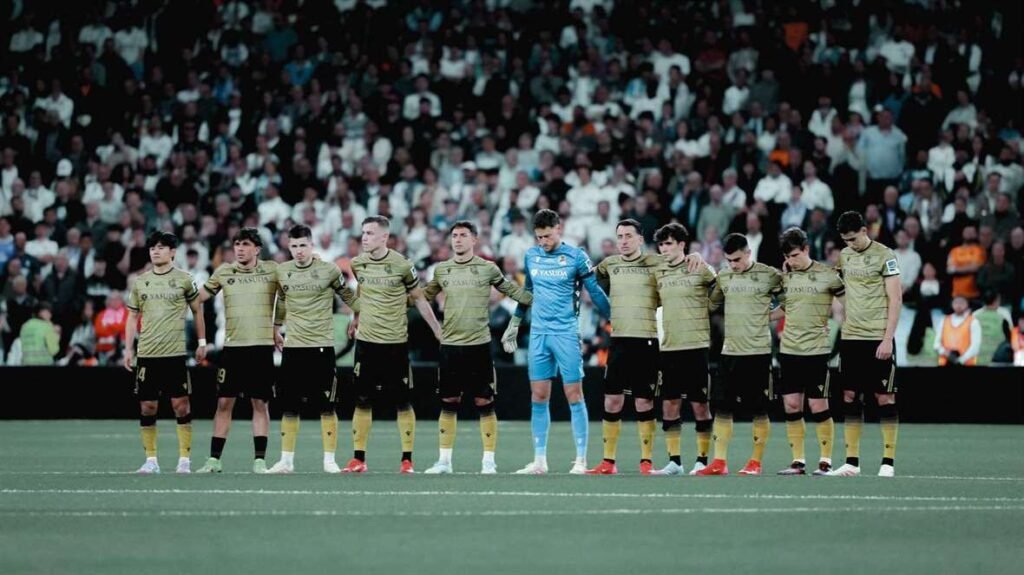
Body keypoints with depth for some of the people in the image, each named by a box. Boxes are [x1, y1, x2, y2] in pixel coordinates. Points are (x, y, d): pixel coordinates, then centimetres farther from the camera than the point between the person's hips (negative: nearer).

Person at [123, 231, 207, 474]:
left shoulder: (184, 279, 2)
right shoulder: (140, 281, 10)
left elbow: (197, 311, 11)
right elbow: (133, 316, 14)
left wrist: (202, 342, 7)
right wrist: (128, 349, 8)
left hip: (175, 353, -3)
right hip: (146, 354, 3)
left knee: (180, 404, -5)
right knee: (147, 406, 2)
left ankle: (185, 459, 2)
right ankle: (151, 460, 9)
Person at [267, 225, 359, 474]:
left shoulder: (329, 270, -3)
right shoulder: (281, 272, 7)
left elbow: (349, 297, 9)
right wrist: (274, 328, 25)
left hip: (322, 347, -3)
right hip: (292, 347, 3)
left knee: (327, 407, -3)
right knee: (288, 407, 4)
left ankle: (330, 460, 4)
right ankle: (286, 460, 12)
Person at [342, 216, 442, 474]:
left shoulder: (401, 265, -8)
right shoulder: (357, 264, 2)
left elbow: (419, 299, 3)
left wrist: (438, 331, 4)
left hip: (395, 343, -3)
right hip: (366, 341, 3)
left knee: (403, 403, 0)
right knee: (362, 401, 3)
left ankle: (407, 460, 6)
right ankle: (358, 459, 8)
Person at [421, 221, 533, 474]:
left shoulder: (487, 268, 2)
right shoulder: (441, 270, 9)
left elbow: (511, 290, 11)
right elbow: (424, 296, 21)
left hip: (479, 344, -2)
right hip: (450, 345, 2)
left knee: (484, 402, -3)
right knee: (448, 403, 5)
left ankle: (489, 461, 4)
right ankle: (444, 460, 11)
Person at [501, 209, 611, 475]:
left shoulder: (575, 256, -5)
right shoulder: (531, 256, 9)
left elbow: (595, 292, -1)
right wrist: (514, 324, 25)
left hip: (566, 333, -4)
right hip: (538, 333, 4)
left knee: (574, 395, -4)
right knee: (538, 397, 4)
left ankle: (581, 460, 0)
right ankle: (539, 460, 9)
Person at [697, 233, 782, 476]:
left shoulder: (769, 275, -4)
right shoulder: (724, 277, 9)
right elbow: (711, 304, 20)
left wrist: (773, 314, -4)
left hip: (758, 351, -4)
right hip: (730, 350, 4)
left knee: (759, 409, 0)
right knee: (722, 407, 0)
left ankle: (756, 462, 7)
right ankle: (719, 462, 3)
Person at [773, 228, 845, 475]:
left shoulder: (827, 275, -5)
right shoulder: (785, 277, 8)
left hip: (816, 350, -4)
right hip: (789, 350, 4)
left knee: (818, 406, -4)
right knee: (791, 406, 2)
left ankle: (826, 461, 6)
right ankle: (798, 462, 9)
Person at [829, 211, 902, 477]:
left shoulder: (884, 256, -7)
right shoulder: (844, 256, 11)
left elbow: (895, 300, -9)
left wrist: (887, 339, -14)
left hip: (877, 339, -6)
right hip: (850, 337, 6)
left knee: (885, 398, -3)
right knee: (850, 398, 5)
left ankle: (888, 462, 1)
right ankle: (852, 462, 9)